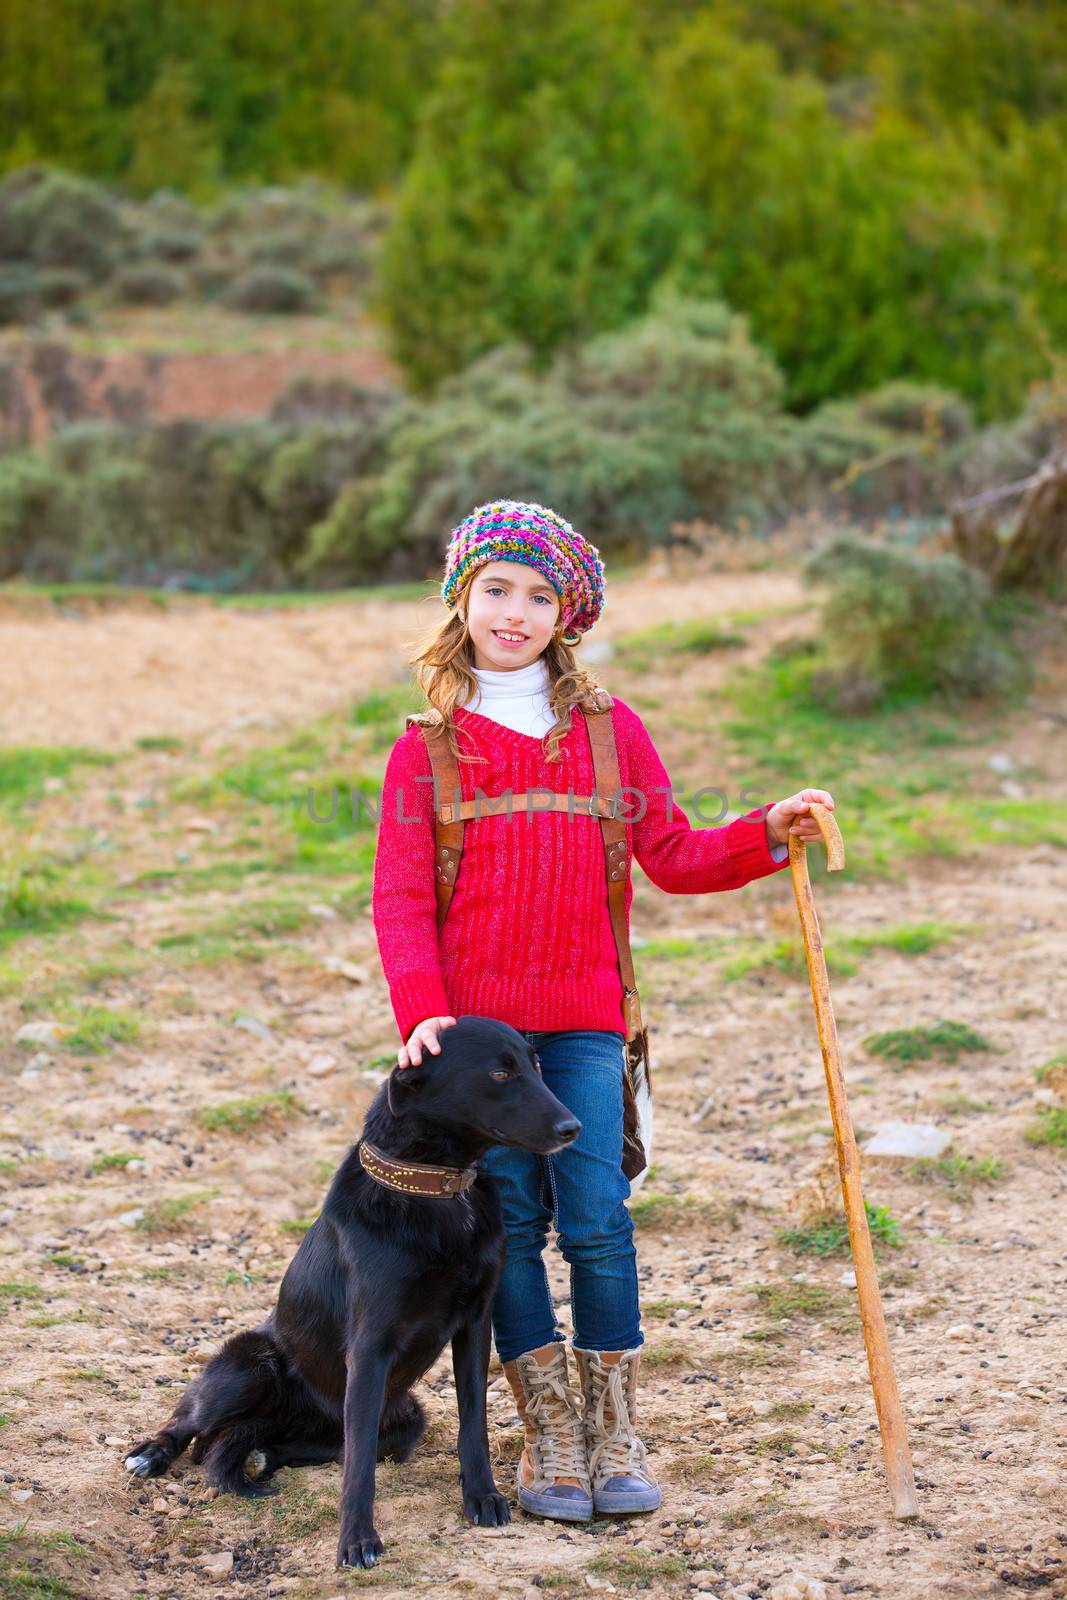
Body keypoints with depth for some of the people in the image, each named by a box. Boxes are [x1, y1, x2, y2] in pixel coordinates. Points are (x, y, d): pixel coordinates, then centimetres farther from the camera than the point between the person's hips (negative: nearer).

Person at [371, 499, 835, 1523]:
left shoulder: (609, 731, 8)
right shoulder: (427, 749, 3)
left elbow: (674, 857, 9)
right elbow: (399, 900, -2)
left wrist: (768, 834, -7)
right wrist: (421, 1014, -15)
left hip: (584, 1024, 1)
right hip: (475, 1024, -1)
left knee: (597, 1223, -4)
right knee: (509, 1225, 2)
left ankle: (614, 1431, 9)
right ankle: (550, 1432, 14)